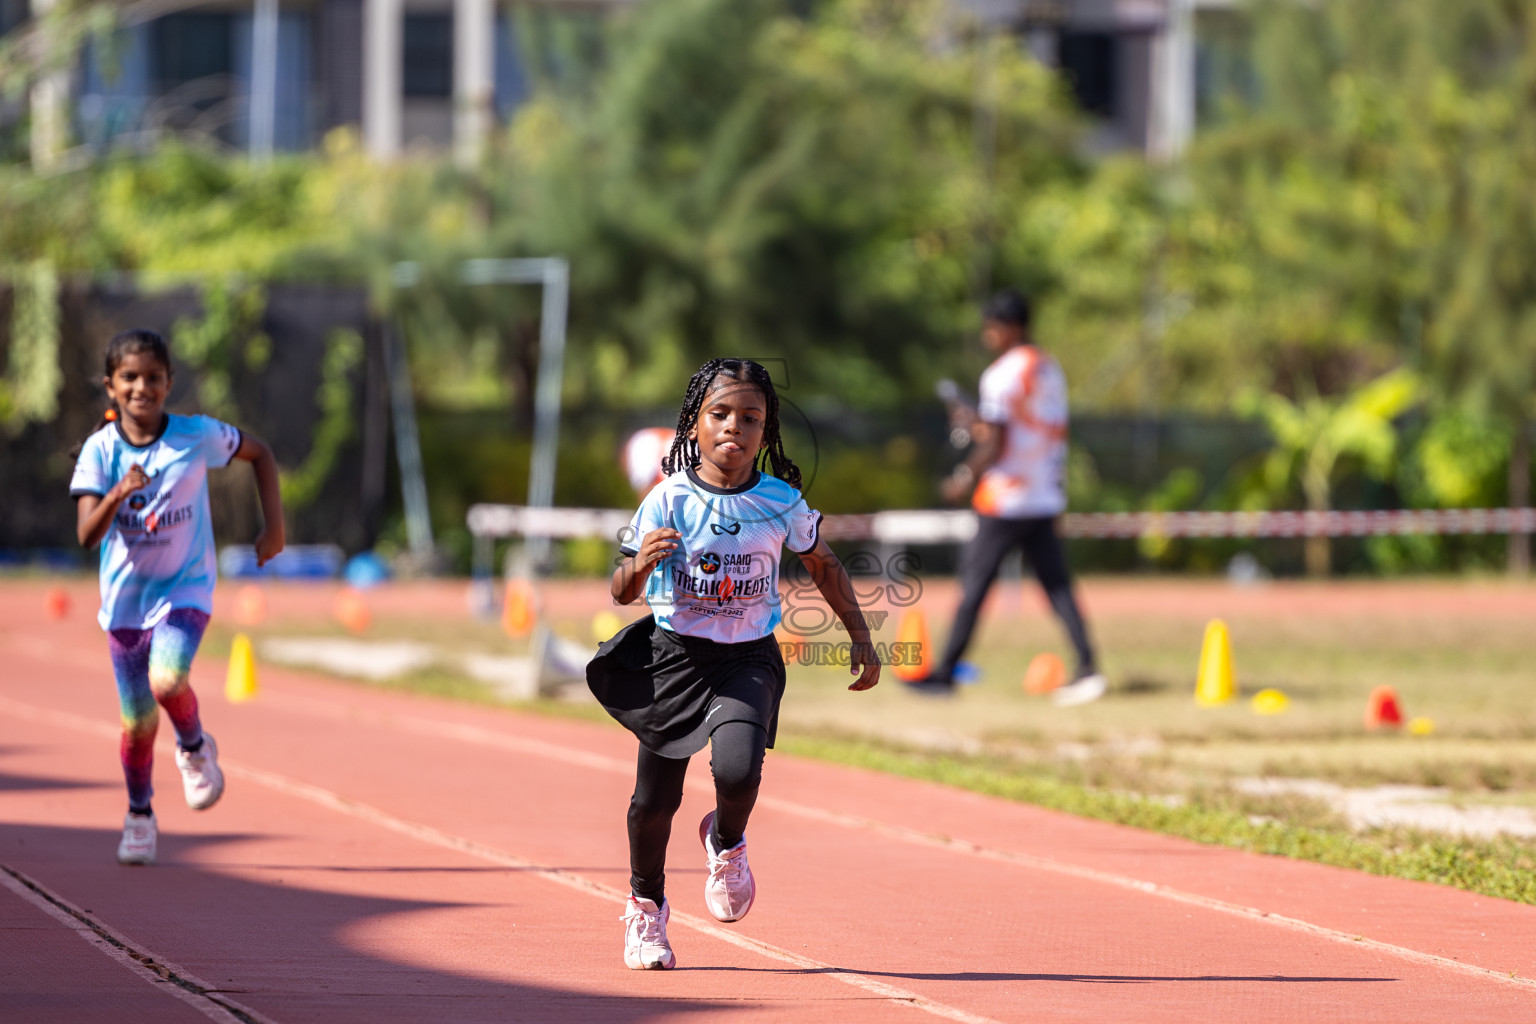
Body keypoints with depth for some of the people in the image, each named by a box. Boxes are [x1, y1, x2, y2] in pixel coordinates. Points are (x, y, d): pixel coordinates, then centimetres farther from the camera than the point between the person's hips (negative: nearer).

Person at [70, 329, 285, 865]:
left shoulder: (198, 436, -11)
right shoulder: (100, 450, -12)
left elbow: (259, 453, 7)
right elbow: (87, 535, -20)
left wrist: (274, 526, 1)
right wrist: (118, 494, -38)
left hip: (185, 588, -1)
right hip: (125, 598, 1)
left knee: (166, 681, -28)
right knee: (137, 722, 5)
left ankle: (195, 748, 5)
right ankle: (139, 816, 31)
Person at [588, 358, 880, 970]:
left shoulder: (781, 503, -6)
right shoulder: (668, 501, -11)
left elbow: (823, 565, 12)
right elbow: (622, 593, -9)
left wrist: (860, 637, 13)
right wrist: (641, 563, -31)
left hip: (748, 660, 0)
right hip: (672, 653, 0)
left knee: (737, 768, -26)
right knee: (655, 798, 7)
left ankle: (727, 840, 10)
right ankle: (646, 904, 34)